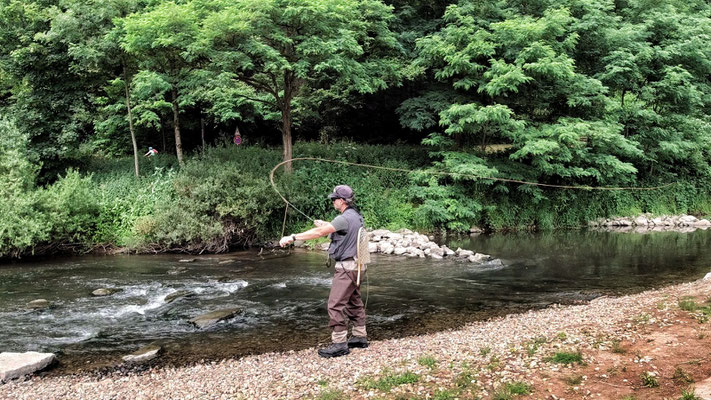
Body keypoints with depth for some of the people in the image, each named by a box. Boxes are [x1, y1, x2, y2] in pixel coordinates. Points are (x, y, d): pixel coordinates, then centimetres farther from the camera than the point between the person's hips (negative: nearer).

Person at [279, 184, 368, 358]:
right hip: (355, 266, 10)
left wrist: (293, 237, -25)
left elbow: (319, 232, -26)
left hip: (346, 267, -10)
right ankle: (360, 337, 24)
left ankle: (339, 343, -6)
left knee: (336, 304, -8)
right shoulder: (356, 216, 10)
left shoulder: (345, 218, -20)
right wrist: (325, 224, 30)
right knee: (354, 302, 17)